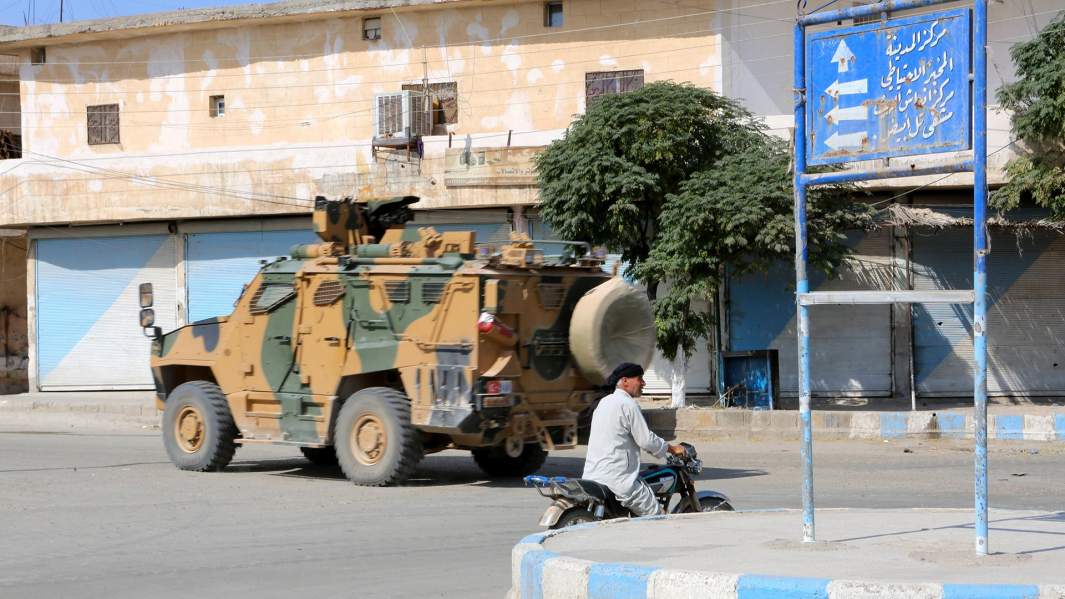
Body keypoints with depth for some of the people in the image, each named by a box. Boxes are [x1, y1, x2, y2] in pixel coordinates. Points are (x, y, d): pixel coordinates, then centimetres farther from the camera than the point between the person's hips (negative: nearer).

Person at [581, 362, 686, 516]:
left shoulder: (604, 402, 19)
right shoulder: (628, 404, -9)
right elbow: (645, 439, -10)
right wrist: (671, 448, 5)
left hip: (591, 475, 9)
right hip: (616, 478, -9)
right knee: (655, 515, -4)